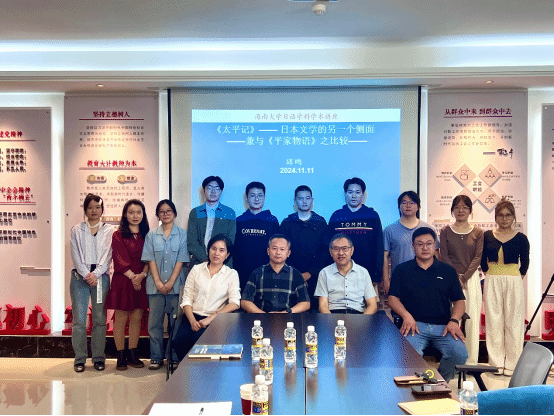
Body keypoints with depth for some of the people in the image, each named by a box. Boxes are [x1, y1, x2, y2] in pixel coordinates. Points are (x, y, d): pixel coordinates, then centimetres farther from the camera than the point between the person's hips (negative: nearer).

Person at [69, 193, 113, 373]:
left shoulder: (109, 231, 8)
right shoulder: (77, 230, 10)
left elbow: (107, 256, 1)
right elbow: (76, 255, 2)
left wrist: (95, 274, -11)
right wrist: (86, 275, -11)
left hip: (101, 276, 0)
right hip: (80, 277, 0)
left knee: (100, 319, 1)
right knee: (79, 319, -3)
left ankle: (99, 358, 10)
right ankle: (80, 359, 6)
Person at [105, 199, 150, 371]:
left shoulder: (146, 235, 10)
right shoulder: (118, 235, 0)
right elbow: (120, 260, -7)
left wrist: (142, 275, -11)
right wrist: (132, 276, -14)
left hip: (141, 282, 3)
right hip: (122, 281, -3)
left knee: (137, 318, 6)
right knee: (120, 319, 0)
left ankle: (133, 355, 15)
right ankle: (121, 357, 8)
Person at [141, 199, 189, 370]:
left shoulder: (182, 234, 5)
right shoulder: (152, 235, 9)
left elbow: (181, 260, -1)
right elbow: (151, 260, 3)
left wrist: (171, 282, -10)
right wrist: (158, 282, -8)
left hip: (175, 285, -1)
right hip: (155, 285, 1)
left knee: (175, 321, 2)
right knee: (155, 321, 0)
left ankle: (174, 357, 11)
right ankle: (156, 358, 8)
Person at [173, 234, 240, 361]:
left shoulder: (231, 274, 9)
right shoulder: (196, 270, 14)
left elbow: (235, 303, -5)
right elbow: (186, 300, 8)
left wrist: (210, 318, -16)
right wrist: (192, 321, -11)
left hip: (215, 320, -2)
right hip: (193, 316, 2)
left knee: (198, 339, -32)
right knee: (179, 341, -27)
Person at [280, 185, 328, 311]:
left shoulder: (321, 222, 10)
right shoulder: (287, 223, 9)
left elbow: (324, 250, 3)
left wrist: (310, 273, -8)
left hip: (314, 276, 0)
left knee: (315, 307, -3)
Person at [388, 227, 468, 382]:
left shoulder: (448, 271, 20)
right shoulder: (402, 270, 16)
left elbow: (459, 301, 16)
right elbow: (392, 298, 9)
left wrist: (454, 320, -4)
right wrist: (406, 315, -10)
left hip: (443, 326, 2)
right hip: (415, 324, -2)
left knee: (460, 354, -26)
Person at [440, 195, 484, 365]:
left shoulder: (477, 233, 8)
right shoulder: (446, 231, 7)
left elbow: (478, 257, 0)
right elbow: (444, 256, 1)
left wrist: (464, 277, -11)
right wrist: (456, 277, -10)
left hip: (471, 279, 1)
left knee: (472, 319, -1)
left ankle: (471, 361, 6)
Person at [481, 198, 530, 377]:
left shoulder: (521, 238, 1)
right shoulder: (487, 236, 4)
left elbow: (525, 263, 7)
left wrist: (517, 279, 3)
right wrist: (490, 276, 5)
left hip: (513, 282, -1)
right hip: (492, 282, 1)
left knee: (513, 321, 1)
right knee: (494, 321, 4)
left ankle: (512, 364, 9)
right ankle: (497, 362, 12)